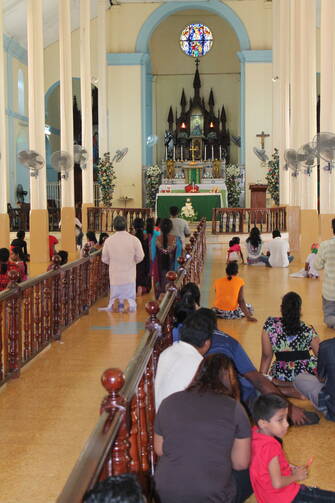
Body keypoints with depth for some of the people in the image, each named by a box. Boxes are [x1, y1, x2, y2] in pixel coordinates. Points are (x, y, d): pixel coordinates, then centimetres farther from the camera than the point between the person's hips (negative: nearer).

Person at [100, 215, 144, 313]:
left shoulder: (108, 240, -5)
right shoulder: (134, 240, -9)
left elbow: (104, 259, 4)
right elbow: (140, 257, -2)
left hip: (114, 276, 1)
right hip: (129, 276, -1)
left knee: (114, 297, 16)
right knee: (130, 298, 9)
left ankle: (115, 302, -16)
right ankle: (128, 303, -23)